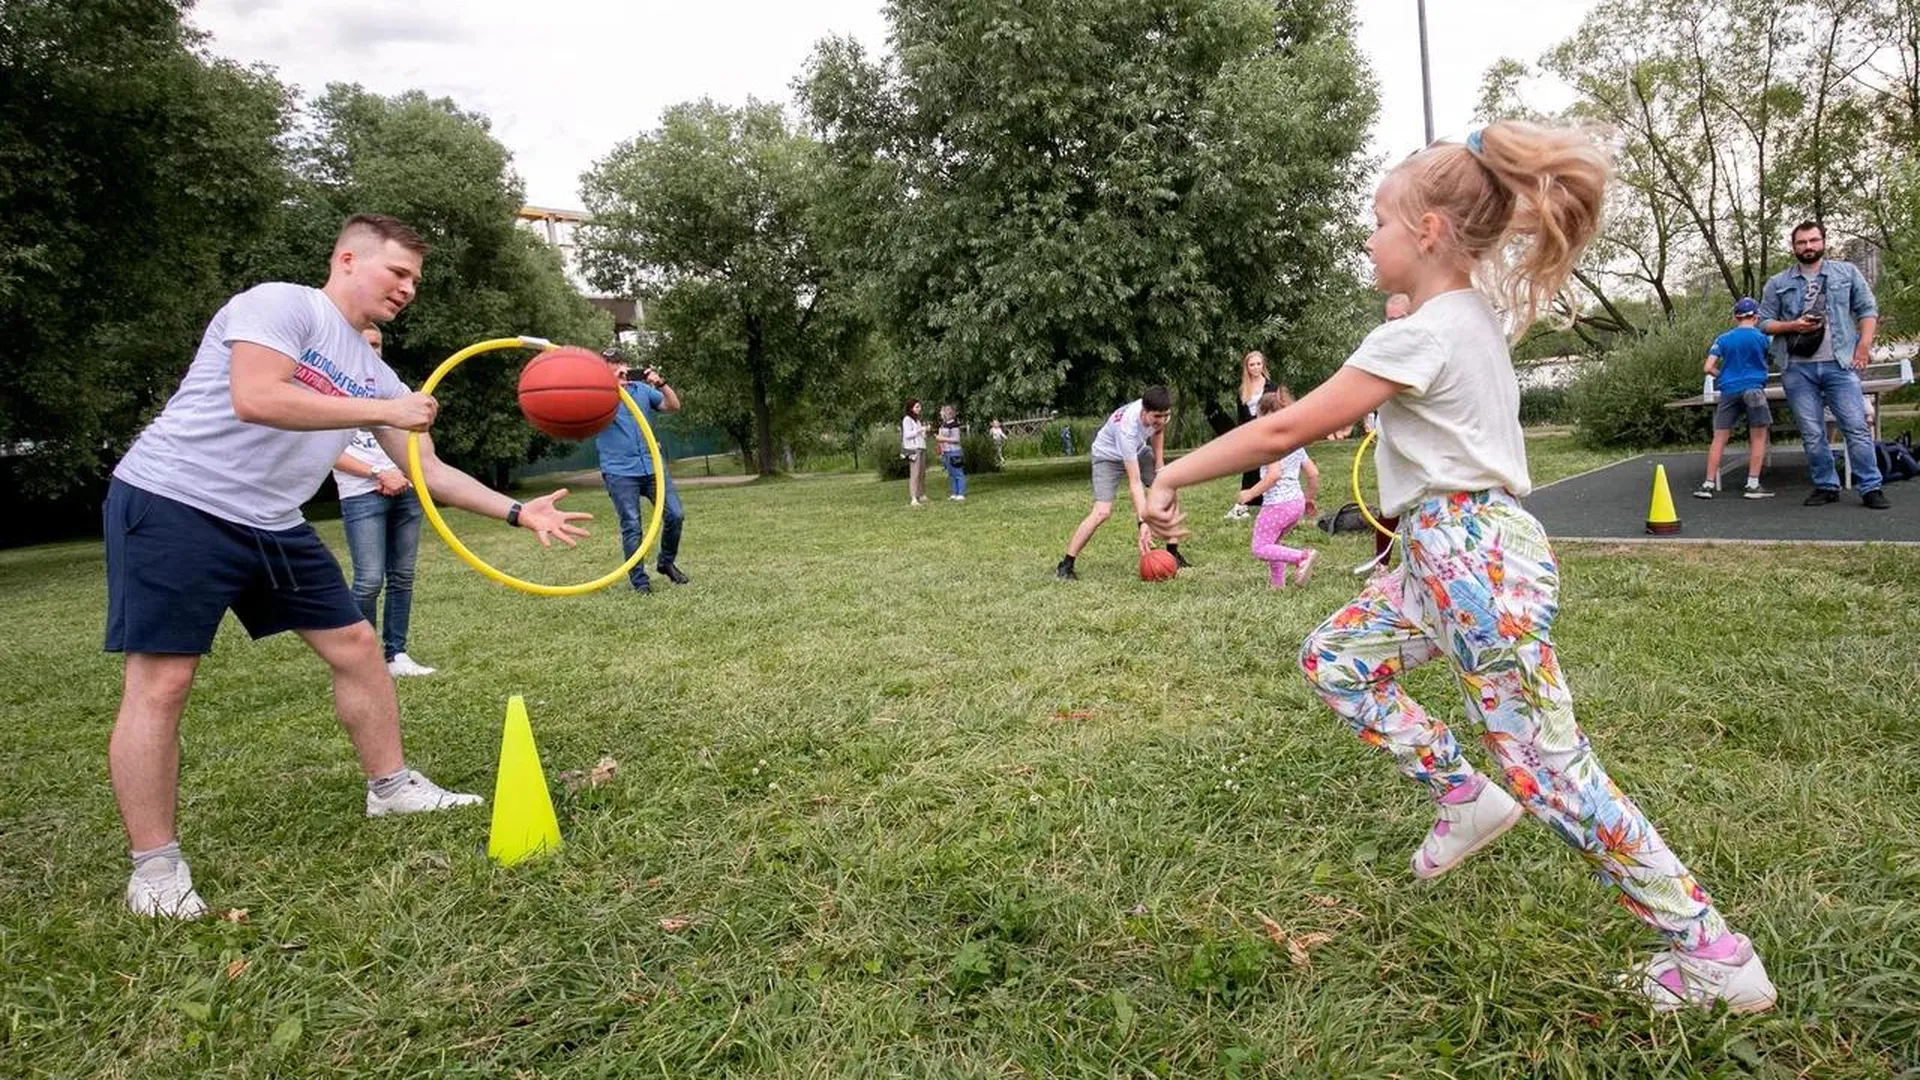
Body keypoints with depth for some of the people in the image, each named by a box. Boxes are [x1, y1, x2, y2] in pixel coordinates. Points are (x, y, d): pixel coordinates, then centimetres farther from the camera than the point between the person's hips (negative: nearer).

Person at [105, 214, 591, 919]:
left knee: (356, 645, 7)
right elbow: (254, 398, -27)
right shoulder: (282, 303, -11)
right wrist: (383, 410, -22)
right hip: (172, 504, -8)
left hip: (273, 525, 8)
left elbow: (429, 471, 14)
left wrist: (519, 512, 6)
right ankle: (154, 867, 3)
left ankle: (390, 788, 22)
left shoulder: (374, 373, 12)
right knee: (160, 682, -8)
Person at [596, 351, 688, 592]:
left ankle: (666, 562, 20)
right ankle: (639, 580, 5)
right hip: (619, 471, -3)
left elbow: (674, 406, 5)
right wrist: (612, 382, -20)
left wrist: (660, 384, -11)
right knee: (631, 525, -4)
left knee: (675, 515, -2)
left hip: (651, 466, 3)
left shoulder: (642, 389, 12)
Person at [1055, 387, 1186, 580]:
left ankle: (1173, 554, 9)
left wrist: (1159, 463, -1)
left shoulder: (1156, 412, -25)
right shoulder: (1127, 428, -43)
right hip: (1108, 456, -7)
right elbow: (1134, 482, -44)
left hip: (1137, 451, 7)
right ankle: (1065, 566, -15)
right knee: (1103, 511, -23)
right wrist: (1143, 523, -48)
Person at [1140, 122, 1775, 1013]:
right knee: (1333, 659, 15)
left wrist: (1172, 477, -11)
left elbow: (1286, 429, -17)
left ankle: (1717, 956, 9)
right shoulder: (1474, 318, 11)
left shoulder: (1419, 336, -17)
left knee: (1545, 768, -4)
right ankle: (1466, 797, 19)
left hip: (1472, 557, -10)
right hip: (1447, 553, 10)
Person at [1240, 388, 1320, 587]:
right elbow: (1314, 473, 12)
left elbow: (1274, 474, -24)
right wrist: (1311, 498, 25)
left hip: (1277, 504, -9)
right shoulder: (1296, 442, 13)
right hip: (1297, 503, 9)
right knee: (1271, 542, 24)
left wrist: (1250, 493, -17)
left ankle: (1302, 557, -20)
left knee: (1259, 549, -4)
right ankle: (1278, 583, 21)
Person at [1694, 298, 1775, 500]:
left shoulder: (1723, 339, 4)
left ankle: (1708, 484, 4)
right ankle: (1752, 484, 3)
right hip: (1753, 389, -2)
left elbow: (1709, 368, 1)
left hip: (1728, 391, 2)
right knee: (1758, 438, 5)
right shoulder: (1761, 337, 0)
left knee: (1719, 438, 5)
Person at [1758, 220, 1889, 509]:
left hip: (1839, 365, -1)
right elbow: (1764, 323, 9)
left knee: (1857, 427, -5)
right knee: (1812, 434, 3)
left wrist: (1864, 346, -3)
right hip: (1797, 369, 1)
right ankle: (1826, 486, 13)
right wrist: (1792, 326, -9)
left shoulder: (1847, 272, 10)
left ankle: (1871, 488, 0)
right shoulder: (1777, 284, 10)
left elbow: (1868, 309, 8)